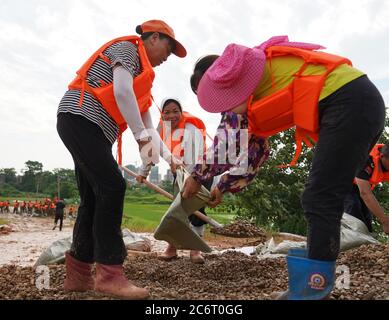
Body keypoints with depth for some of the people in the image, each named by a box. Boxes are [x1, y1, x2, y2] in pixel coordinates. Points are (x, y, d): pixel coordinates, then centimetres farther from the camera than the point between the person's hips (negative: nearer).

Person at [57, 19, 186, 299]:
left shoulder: (142, 75, 26)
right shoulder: (127, 47, 1)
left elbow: (147, 124, 20)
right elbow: (122, 92, -17)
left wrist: (167, 155, 9)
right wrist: (142, 138, -17)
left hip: (93, 130, 10)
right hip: (80, 118, -10)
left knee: (94, 197, 4)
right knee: (112, 187, -18)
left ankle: (78, 275, 10)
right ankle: (109, 274, -15)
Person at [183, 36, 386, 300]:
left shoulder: (231, 69, 0)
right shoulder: (255, 90, 25)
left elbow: (230, 141, -7)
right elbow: (254, 151, 24)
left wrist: (197, 176, 6)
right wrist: (224, 188, 24)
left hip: (348, 102, -10)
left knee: (320, 200, -10)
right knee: (323, 199, 9)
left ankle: (313, 288, -3)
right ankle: (316, 282, 15)